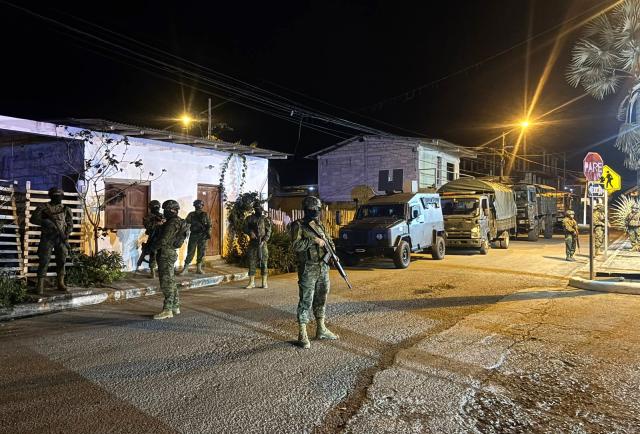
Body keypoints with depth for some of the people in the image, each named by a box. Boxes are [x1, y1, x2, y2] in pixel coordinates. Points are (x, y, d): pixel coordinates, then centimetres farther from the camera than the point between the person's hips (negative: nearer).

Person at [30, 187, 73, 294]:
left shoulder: (65, 209, 11)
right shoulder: (43, 207, 4)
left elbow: (70, 224, 8)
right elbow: (33, 219, -2)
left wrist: (66, 235, -8)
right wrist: (45, 222, -18)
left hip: (61, 238, 3)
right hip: (47, 237, -2)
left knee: (61, 260, 4)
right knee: (44, 261, -5)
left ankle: (61, 283, 12)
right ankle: (40, 284, -2)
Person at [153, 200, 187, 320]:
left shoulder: (173, 223, -16)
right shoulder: (177, 222, 16)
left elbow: (164, 240, -21)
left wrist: (153, 247, -6)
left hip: (166, 254, -10)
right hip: (170, 253, 10)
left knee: (166, 282, -9)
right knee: (170, 281, 15)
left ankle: (167, 310, -7)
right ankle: (175, 307, 21)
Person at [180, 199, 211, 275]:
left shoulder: (205, 215, 6)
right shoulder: (191, 215, 5)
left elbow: (209, 225, 5)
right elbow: (186, 224, -1)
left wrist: (208, 233, -7)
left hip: (203, 236, 1)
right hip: (193, 236, -1)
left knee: (201, 253, 4)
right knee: (190, 252, -2)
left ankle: (199, 269, 13)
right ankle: (185, 268, 4)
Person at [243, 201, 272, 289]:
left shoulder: (266, 219, 2)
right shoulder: (249, 218, 7)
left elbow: (268, 232, -3)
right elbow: (245, 228, 7)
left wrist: (264, 241, -15)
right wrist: (250, 232, -13)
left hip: (262, 243, -2)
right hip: (252, 243, 2)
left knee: (263, 262, -1)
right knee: (252, 262, 3)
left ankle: (264, 282, 7)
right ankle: (252, 282, 10)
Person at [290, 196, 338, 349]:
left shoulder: (319, 225, 12)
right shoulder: (298, 225, -9)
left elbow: (329, 241, 21)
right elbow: (296, 245, -21)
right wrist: (314, 241, -21)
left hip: (323, 268, 7)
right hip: (308, 269, -7)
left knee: (321, 300, 15)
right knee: (306, 301, -3)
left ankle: (321, 330, 27)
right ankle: (302, 335, 4)